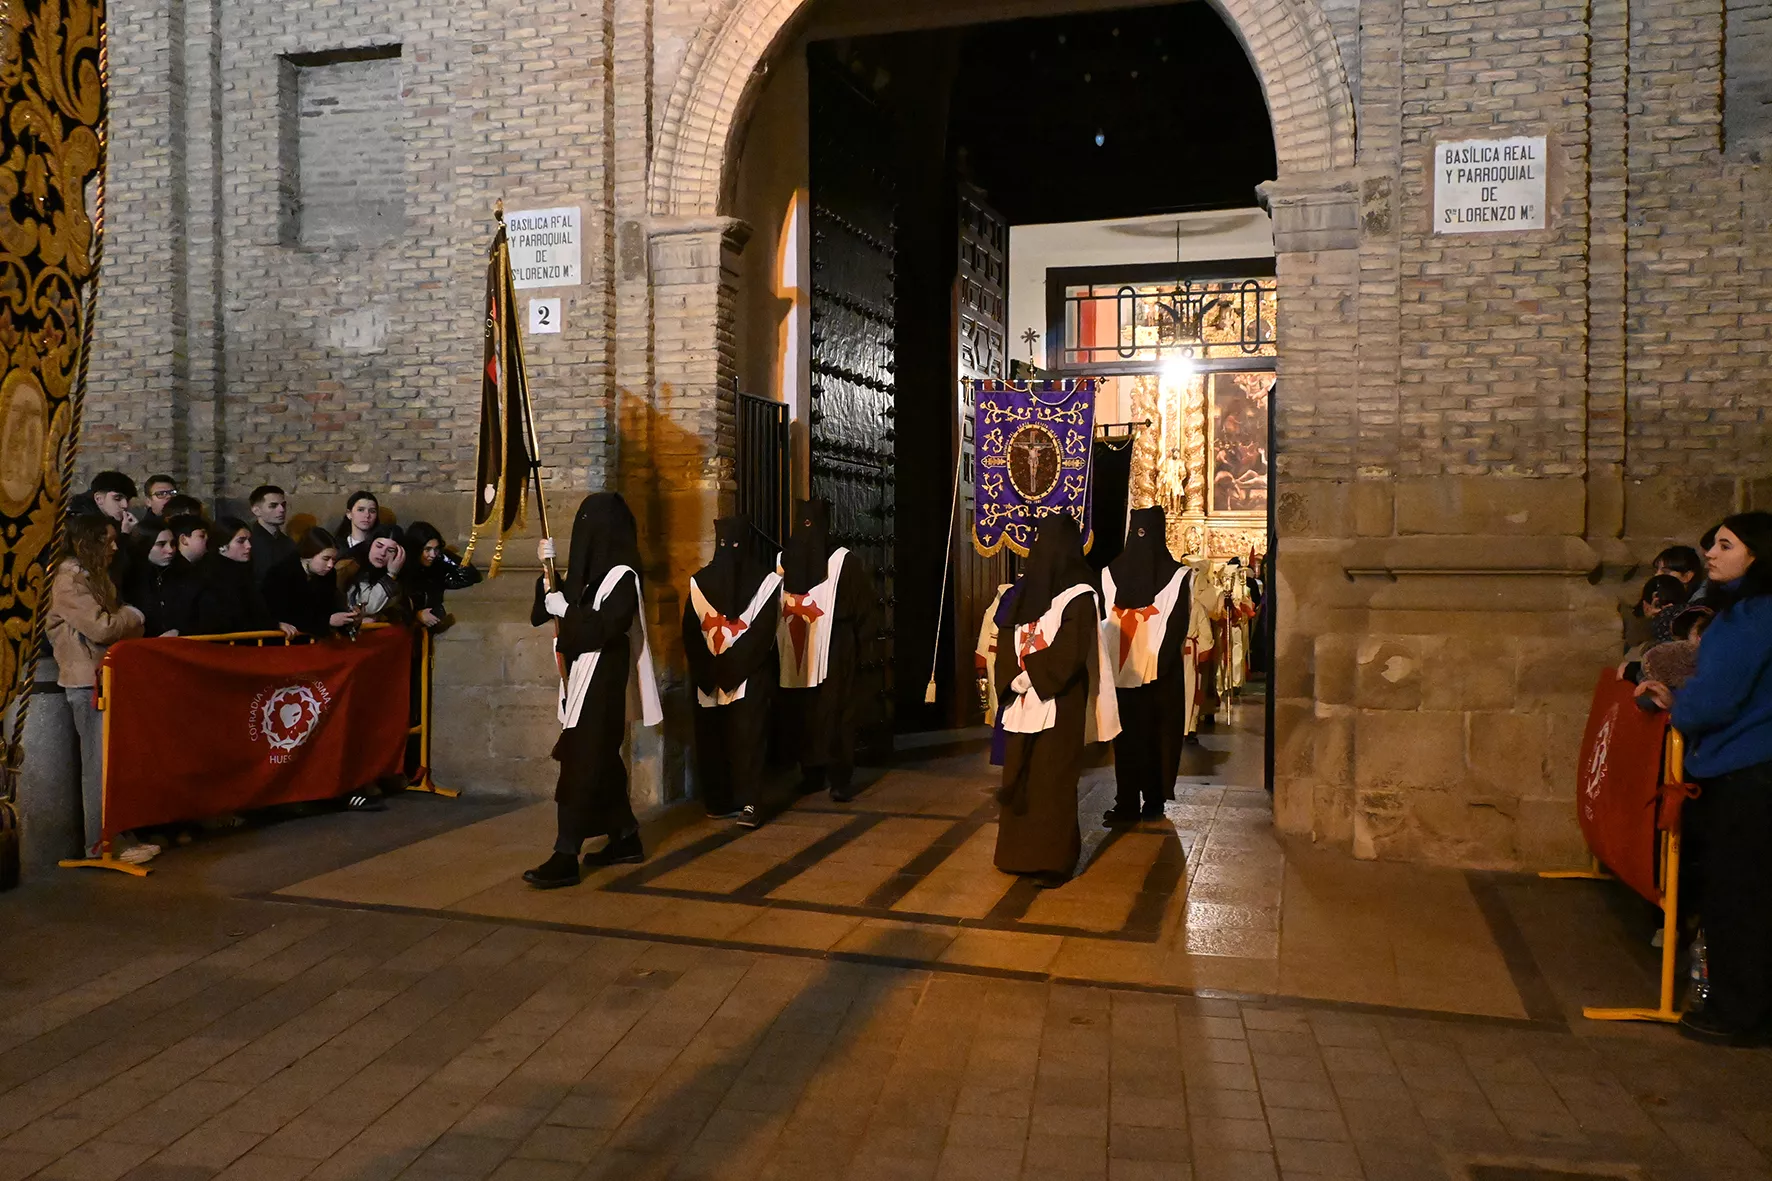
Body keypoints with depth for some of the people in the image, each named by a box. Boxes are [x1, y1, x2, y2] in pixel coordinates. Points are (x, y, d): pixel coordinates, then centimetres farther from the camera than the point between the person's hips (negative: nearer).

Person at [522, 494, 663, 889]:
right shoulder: (591, 572, 11)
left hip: (602, 682, -9)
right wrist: (548, 568, 10)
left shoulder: (622, 577, -14)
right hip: (583, 678, 9)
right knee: (600, 760, 15)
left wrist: (564, 609, -15)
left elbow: (605, 627, -24)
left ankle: (566, 858, -7)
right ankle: (625, 839, 26)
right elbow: (557, 609, 18)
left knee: (580, 765, -9)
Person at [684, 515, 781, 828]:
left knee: (713, 738, 13)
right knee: (748, 738, -2)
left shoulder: (700, 582, -4)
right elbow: (768, 630, -12)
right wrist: (741, 662, -7)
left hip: (709, 676, 2)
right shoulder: (767, 580, -8)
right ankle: (748, 805, -10)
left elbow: (690, 632, -1)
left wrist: (704, 671, 5)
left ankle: (718, 802, 21)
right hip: (752, 675, -2)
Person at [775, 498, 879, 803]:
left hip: (834, 654, -4)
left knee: (836, 716, -4)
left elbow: (865, 606, -4)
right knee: (802, 715, 8)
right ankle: (811, 774, 20)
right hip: (798, 655, 4)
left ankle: (841, 779, 1)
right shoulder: (786, 559, 8)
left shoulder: (843, 562, -4)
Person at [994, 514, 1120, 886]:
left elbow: (1071, 653, -16)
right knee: (1020, 779, 9)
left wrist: (1031, 676, -16)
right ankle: (1022, 853, 20)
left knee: (1052, 782, -3)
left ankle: (1054, 859, 5)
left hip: (1059, 704, -6)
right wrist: (1015, 678, -8)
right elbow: (1007, 643, 8)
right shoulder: (1028, 590, 11)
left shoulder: (1079, 596, -8)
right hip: (1024, 702, 6)